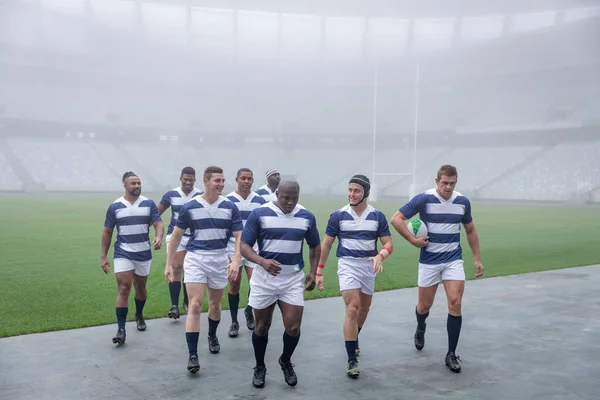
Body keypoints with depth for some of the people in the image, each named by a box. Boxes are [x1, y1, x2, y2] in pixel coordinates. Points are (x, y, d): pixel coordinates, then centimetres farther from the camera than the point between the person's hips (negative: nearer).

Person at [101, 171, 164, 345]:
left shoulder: (149, 204, 0)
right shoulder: (115, 206, -1)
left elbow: (158, 223, -6)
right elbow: (107, 232, 4)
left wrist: (158, 237, -29)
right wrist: (103, 256, 2)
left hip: (144, 254, 2)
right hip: (123, 254, -2)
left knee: (140, 287, 17)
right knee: (123, 289, -11)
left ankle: (139, 316, 41)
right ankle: (121, 330, -10)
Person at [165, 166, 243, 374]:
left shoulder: (230, 207, -3)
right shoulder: (189, 207, -6)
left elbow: (239, 237, -3)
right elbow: (176, 236, 4)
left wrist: (236, 261, -18)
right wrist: (169, 264, 3)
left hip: (220, 260, 2)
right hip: (195, 258, -2)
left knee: (215, 304, 17)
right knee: (195, 305, -11)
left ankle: (212, 336, 45)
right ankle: (193, 355, -7)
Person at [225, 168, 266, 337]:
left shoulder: (260, 200, 3)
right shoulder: (227, 200, -3)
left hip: (254, 249, 1)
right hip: (233, 248, -1)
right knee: (234, 286, 5)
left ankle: (249, 310, 25)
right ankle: (234, 322, 18)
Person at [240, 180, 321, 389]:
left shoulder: (307, 216, 0)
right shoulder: (259, 213, -9)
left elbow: (315, 246, 14)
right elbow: (244, 246, -10)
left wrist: (313, 272, 3)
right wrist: (262, 261, -27)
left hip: (293, 280, 2)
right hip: (264, 278, -1)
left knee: (293, 328, -3)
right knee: (262, 327, 10)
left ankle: (286, 361, 27)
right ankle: (260, 367, 32)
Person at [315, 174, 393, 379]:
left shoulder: (378, 216, -2)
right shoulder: (338, 216, -5)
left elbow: (388, 244, -1)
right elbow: (326, 245, 2)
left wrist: (379, 256, -24)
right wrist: (319, 272, 0)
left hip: (369, 266, 3)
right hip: (347, 264, -3)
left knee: (364, 309, 17)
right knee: (353, 308, -16)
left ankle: (354, 339, 46)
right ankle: (352, 360, -10)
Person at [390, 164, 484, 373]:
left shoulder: (463, 202, -1)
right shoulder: (424, 199, -13)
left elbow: (470, 230, 13)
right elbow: (396, 219, -13)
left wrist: (477, 258, 12)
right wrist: (413, 240, -18)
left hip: (454, 260, 2)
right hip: (429, 261, -2)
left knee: (455, 303, -10)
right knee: (425, 305, 9)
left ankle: (451, 354, 2)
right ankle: (420, 330, 45)